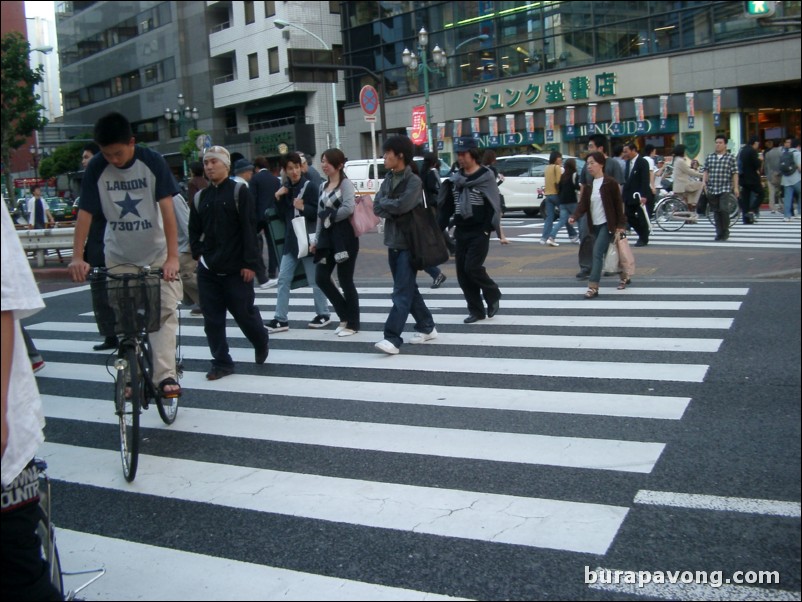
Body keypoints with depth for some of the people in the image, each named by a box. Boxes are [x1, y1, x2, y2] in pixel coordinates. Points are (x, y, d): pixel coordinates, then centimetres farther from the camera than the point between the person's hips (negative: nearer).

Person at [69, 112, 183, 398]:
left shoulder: (152, 161, -16)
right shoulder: (96, 168, -12)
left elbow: (167, 208, -21)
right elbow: (85, 213, -14)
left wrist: (173, 256, -28)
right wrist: (77, 257, -26)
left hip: (157, 251, -1)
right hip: (119, 255, 2)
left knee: (165, 311, -11)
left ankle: (165, 374, -10)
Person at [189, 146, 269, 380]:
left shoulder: (239, 191, -4)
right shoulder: (200, 197, 12)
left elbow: (249, 228, -10)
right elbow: (194, 230, 19)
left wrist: (249, 263, -15)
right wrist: (198, 253, 3)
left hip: (236, 269, -5)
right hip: (207, 270, 5)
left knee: (245, 313, 4)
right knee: (212, 319, 3)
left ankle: (261, 344, 32)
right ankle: (221, 363, 13)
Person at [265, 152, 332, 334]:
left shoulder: (309, 186, -10)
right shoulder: (285, 187, 9)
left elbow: (317, 212, -13)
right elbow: (280, 214, 11)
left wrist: (303, 207, -30)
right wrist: (277, 196, -3)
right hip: (290, 239, 6)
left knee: (314, 280, 3)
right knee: (283, 279, 4)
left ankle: (323, 314, 19)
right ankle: (281, 319, 8)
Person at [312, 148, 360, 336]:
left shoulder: (346, 183, -8)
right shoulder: (323, 186, 14)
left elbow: (349, 208, -23)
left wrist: (330, 218, -10)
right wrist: (316, 239, 14)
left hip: (345, 237, -7)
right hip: (327, 237, 7)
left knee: (345, 280, -2)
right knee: (321, 278, 3)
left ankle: (352, 323, 12)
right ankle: (345, 315, 19)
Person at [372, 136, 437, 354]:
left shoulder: (414, 181, -11)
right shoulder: (388, 180, 12)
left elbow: (402, 205, -24)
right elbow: (377, 207, 3)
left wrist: (385, 202, -6)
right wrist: (391, 209, -15)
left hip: (409, 243, -8)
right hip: (393, 242, 8)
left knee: (402, 292, -9)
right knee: (408, 289, 14)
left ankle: (393, 338, -12)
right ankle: (427, 327, 26)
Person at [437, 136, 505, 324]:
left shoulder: (485, 176, -6)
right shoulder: (455, 179, 11)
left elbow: (494, 206, -9)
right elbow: (447, 206, 14)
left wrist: (498, 232, -15)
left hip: (480, 232, -6)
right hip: (461, 232, 6)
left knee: (472, 267, -14)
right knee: (462, 272, 3)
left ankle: (493, 295, 12)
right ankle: (476, 310, 14)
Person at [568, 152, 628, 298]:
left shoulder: (610, 183, -10)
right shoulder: (588, 185, 7)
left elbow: (618, 205, -8)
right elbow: (583, 204, -1)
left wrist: (621, 225, -11)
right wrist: (574, 216, -19)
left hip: (607, 224, -7)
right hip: (595, 225, 7)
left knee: (597, 253, -16)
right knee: (608, 253, 16)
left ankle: (593, 287, -17)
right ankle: (624, 276, 36)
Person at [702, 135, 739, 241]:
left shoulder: (730, 158, 2)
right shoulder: (709, 157, 11)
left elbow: (735, 173, 1)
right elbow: (705, 171, 12)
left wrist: (736, 187, -4)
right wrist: (705, 183, 0)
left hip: (725, 188, -3)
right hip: (712, 189, 3)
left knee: (724, 209, -16)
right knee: (716, 212, 6)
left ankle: (725, 232, 0)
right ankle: (719, 233, 15)